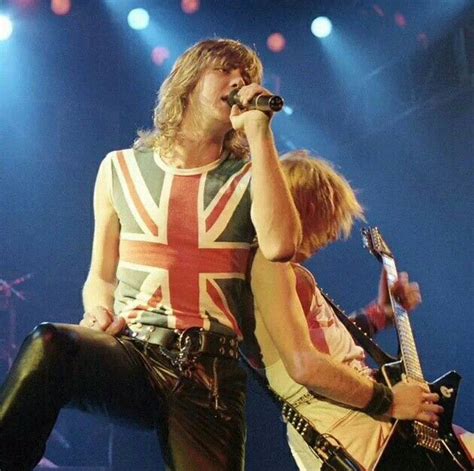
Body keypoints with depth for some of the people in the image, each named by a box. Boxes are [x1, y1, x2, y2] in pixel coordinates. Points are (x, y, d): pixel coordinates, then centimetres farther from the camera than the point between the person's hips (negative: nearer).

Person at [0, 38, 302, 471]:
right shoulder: (121, 168, 15)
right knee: (49, 346, -32)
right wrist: (100, 313, -3)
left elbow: (280, 245, -11)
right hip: (129, 352, 0)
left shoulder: (248, 178, 11)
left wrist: (259, 132, -6)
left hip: (210, 372, 0)